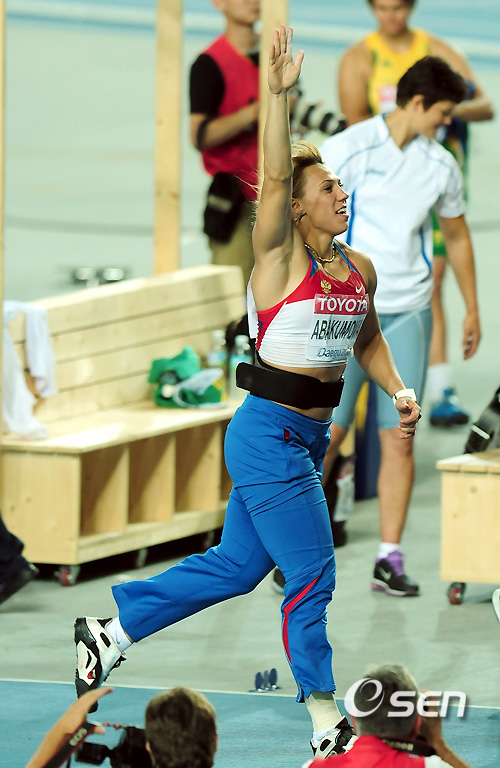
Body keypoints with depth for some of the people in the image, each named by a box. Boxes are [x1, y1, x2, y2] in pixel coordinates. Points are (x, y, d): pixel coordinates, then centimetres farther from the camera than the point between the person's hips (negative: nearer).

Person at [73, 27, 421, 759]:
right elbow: (273, 177, -26)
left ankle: (111, 631, 29)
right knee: (312, 575, -2)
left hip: (309, 436, 8)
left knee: (235, 567, 16)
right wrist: (279, 93, -33)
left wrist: (398, 390, 8)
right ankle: (326, 721, 9)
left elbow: (368, 339, 24)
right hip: (269, 434, -8)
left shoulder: (361, 270, 7)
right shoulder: (281, 259, -12)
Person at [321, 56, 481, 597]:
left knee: (399, 438, -1)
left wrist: (471, 307, 24)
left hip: (409, 313, 4)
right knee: (328, 431, -5)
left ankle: (389, 558, 4)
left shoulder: (440, 165, 9)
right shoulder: (349, 149, -5)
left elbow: (456, 235, 22)